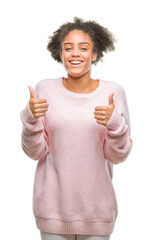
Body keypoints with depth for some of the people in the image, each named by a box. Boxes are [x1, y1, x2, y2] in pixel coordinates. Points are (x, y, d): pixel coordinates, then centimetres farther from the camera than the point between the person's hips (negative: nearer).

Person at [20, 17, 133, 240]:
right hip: (53, 206, 0)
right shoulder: (45, 89, -4)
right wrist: (30, 119, -19)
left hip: (97, 207, 0)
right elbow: (35, 152, -3)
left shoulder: (113, 92, -5)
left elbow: (118, 156, -5)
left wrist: (115, 124, -22)